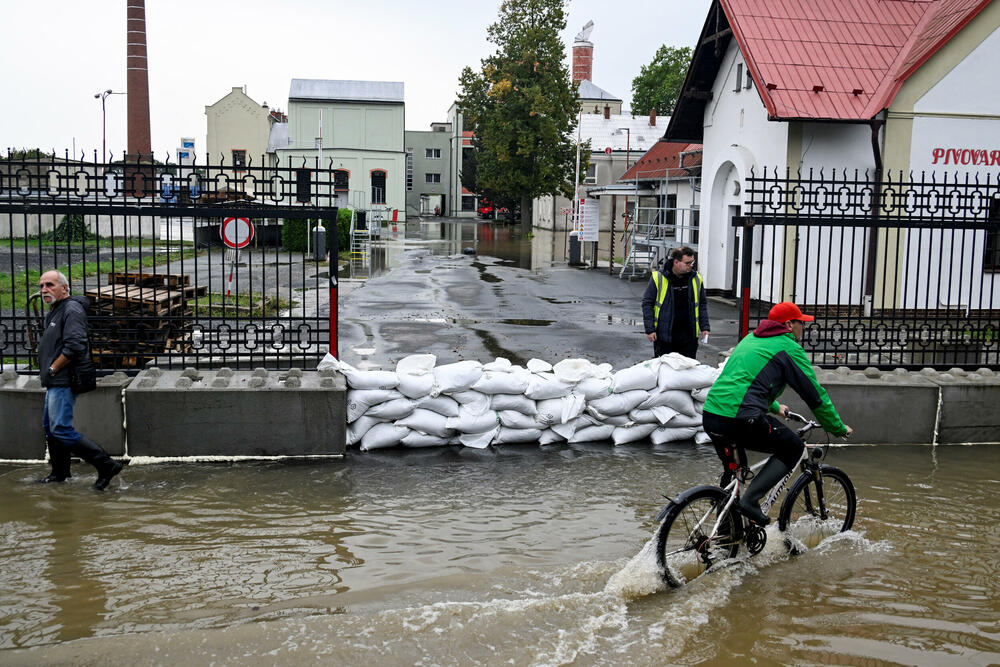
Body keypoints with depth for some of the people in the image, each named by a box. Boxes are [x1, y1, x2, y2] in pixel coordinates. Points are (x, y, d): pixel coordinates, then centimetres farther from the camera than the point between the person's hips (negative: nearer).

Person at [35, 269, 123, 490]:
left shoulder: (71, 310, -14)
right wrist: (48, 372, 15)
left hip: (64, 381, -11)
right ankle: (60, 473, 29)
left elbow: (75, 346, -26)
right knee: (50, 427, 17)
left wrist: (52, 369, -17)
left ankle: (106, 465, -14)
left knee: (61, 429, -15)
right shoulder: (54, 312, 19)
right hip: (55, 383, 11)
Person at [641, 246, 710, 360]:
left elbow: (702, 304, 15)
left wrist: (704, 328, 8)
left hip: (688, 334, 3)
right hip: (664, 334, -3)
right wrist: (650, 329, -8)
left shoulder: (696, 279, 5)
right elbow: (647, 303, -3)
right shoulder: (658, 278, -6)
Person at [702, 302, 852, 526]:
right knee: (793, 447, 12)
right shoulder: (789, 348, 2)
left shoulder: (750, 339, 25)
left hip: (710, 416, 8)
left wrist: (775, 407, 55)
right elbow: (815, 394, 5)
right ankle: (750, 499, -2)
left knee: (732, 473, 28)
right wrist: (839, 429, 18)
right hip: (741, 420, -8)